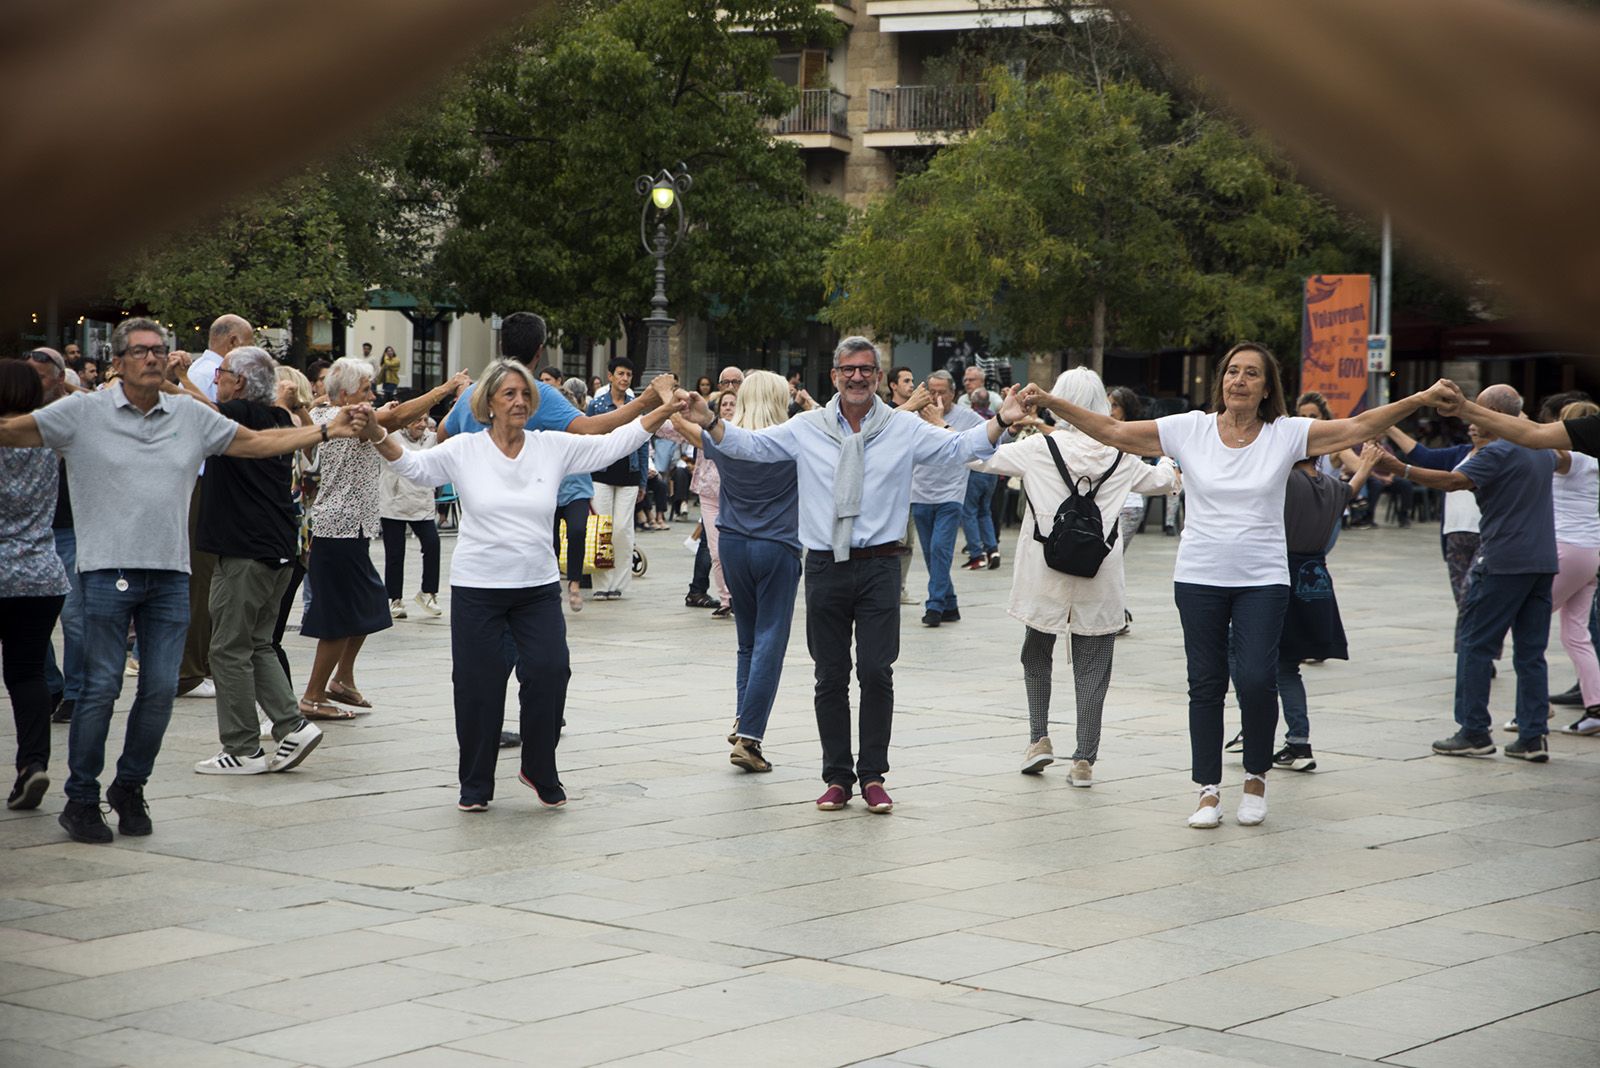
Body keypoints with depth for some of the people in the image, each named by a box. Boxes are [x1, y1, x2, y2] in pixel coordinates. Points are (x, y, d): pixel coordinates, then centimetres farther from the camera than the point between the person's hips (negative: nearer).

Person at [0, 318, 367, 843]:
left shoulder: (191, 415, 11)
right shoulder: (84, 412, 1)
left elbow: (256, 442, 18)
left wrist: (328, 430, 13)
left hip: (170, 573, 4)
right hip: (108, 569, -4)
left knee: (161, 689, 3)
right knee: (101, 687, -3)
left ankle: (130, 788, 21)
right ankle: (81, 799, 8)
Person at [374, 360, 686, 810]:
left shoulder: (553, 447, 2)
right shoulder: (465, 451, -2)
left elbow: (614, 442, 2)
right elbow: (413, 465, -5)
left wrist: (666, 410, -6)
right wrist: (378, 436, -23)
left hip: (539, 587, 2)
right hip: (477, 588, -2)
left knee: (549, 672, -7)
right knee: (477, 685, 3)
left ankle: (540, 772, 16)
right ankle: (475, 786, 19)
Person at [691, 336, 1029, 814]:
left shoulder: (905, 429, 4)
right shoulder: (806, 428, 5)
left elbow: (958, 447, 1)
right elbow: (750, 445, 6)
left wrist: (1001, 421, -13)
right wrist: (709, 421, -8)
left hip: (878, 565, -1)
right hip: (825, 565, 1)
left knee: (876, 672, -4)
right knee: (830, 676, 6)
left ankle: (872, 775, 7)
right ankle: (837, 776, 15)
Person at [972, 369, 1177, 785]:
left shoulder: (1039, 448, -8)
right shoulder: (1117, 455, 0)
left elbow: (980, 457, 0)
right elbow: (1161, 481, 17)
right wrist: (1167, 463, 40)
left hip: (1045, 575, -1)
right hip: (1098, 580, 1)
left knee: (1036, 655, 20)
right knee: (1091, 669, 7)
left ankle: (1039, 738, 12)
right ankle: (1084, 759, 7)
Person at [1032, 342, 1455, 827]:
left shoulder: (1286, 434, -2)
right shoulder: (1190, 429, -1)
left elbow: (1358, 427, -6)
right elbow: (1113, 431, -1)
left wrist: (1421, 400, -16)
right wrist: (1051, 403, -9)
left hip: (1263, 580, -1)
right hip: (1199, 578, 1)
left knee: (1256, 680, -11)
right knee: (1205, 684, 5)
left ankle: (1256, 777, 14)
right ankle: (1208, 789, 17)